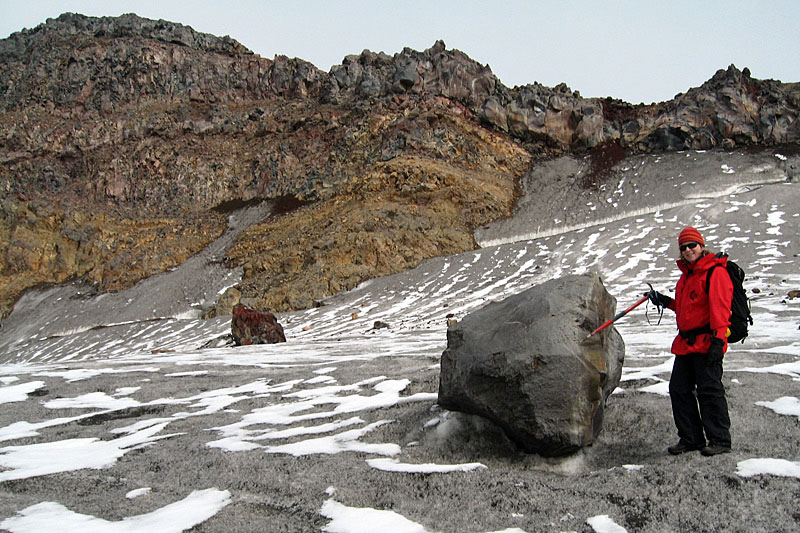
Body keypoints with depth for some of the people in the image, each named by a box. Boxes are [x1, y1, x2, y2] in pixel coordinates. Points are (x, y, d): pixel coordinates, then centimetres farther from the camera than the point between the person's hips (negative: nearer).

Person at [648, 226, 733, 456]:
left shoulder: (715, 272, -9)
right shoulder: (686, 275, 19)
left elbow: (719, 308, -17)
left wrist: (718, 339, -23)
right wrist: (665, 301, 16)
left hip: (707, 342, -9)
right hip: (686, 343, 9)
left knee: (709, 390, -5)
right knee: (679, 389, 8)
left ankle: (720, 440, 6)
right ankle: (690, 439, 18)